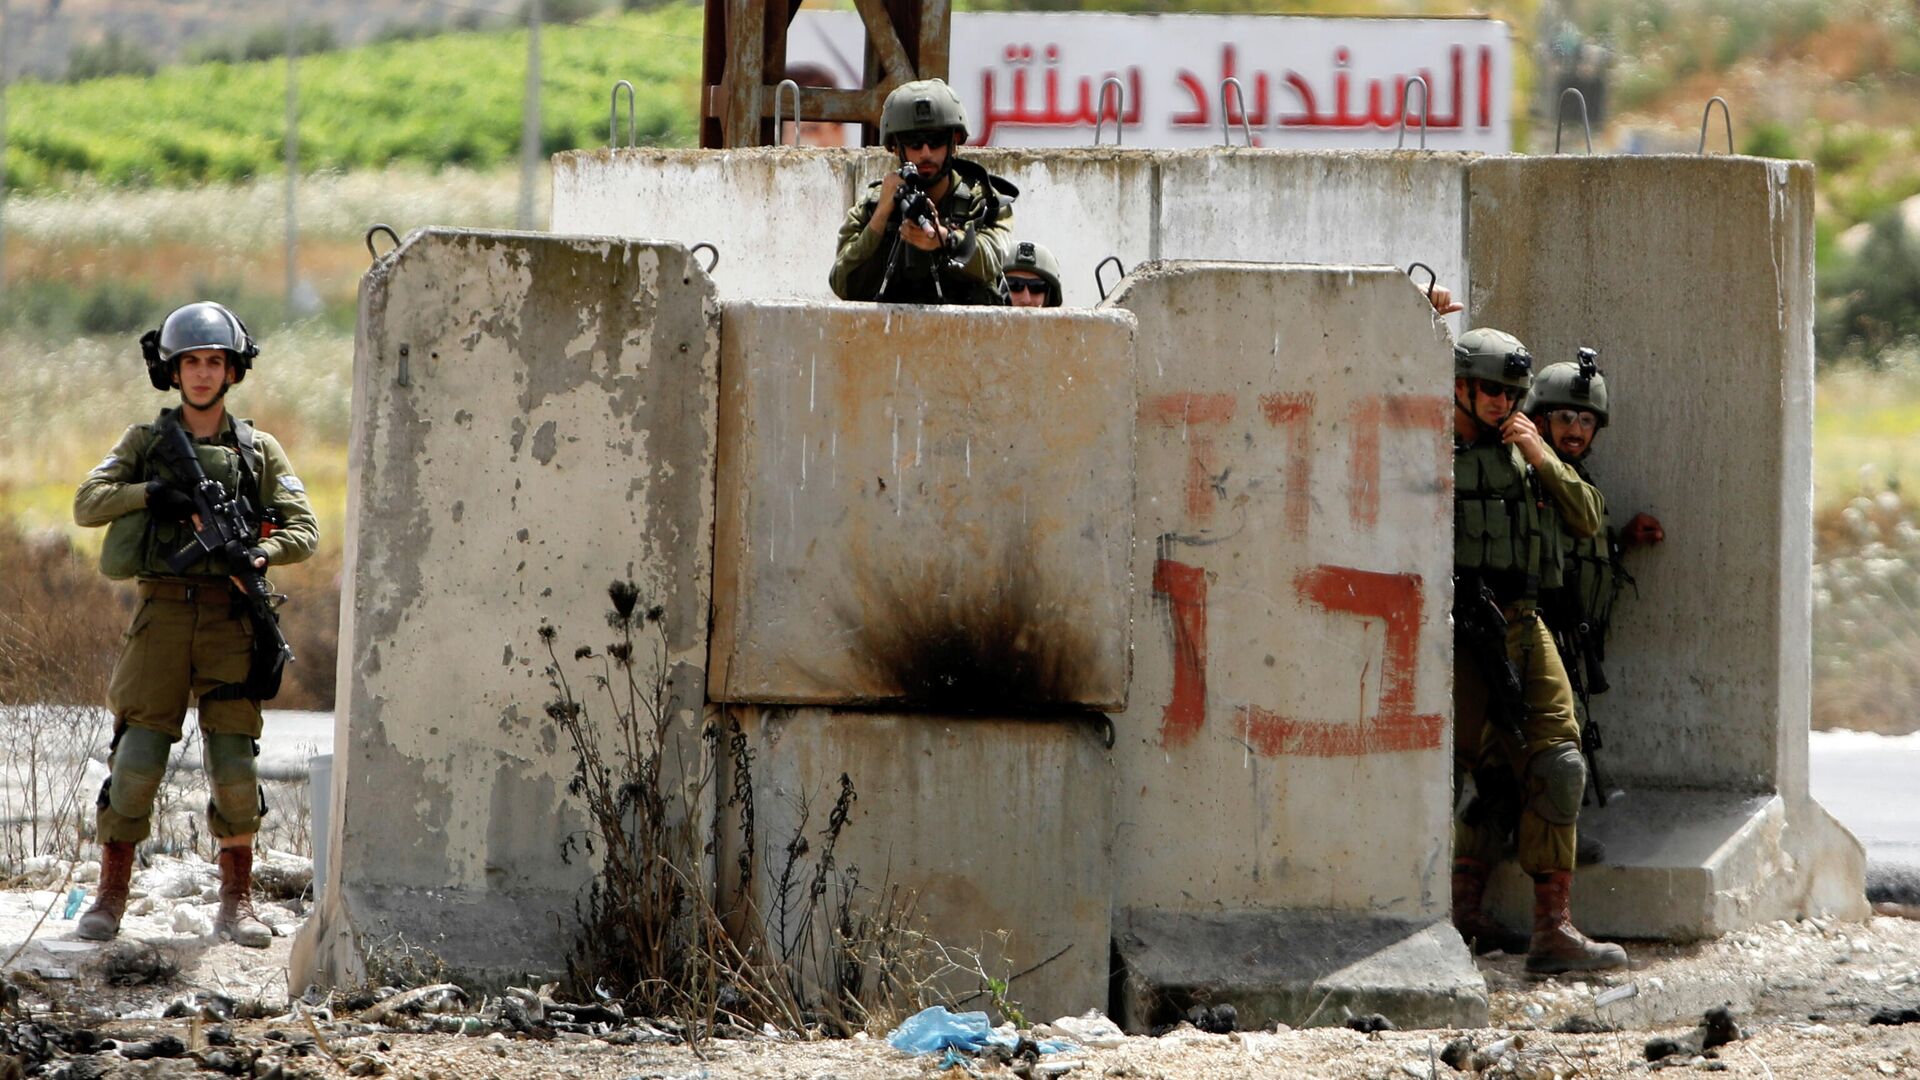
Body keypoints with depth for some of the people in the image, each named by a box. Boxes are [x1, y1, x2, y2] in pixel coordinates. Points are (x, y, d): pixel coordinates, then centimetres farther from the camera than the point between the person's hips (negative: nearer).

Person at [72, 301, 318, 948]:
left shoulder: (258, 451, 11)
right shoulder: (145, 443, 10)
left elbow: (303, 530, 5)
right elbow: (87, 505, 1)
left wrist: (258, 554, -15)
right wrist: (154, 493, -14)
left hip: (230, 619, 1)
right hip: (162, 610, -1)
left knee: (234, 762, -3)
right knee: (137, 759, -7)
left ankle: (236, 902, 10)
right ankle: (110, 899, 3)